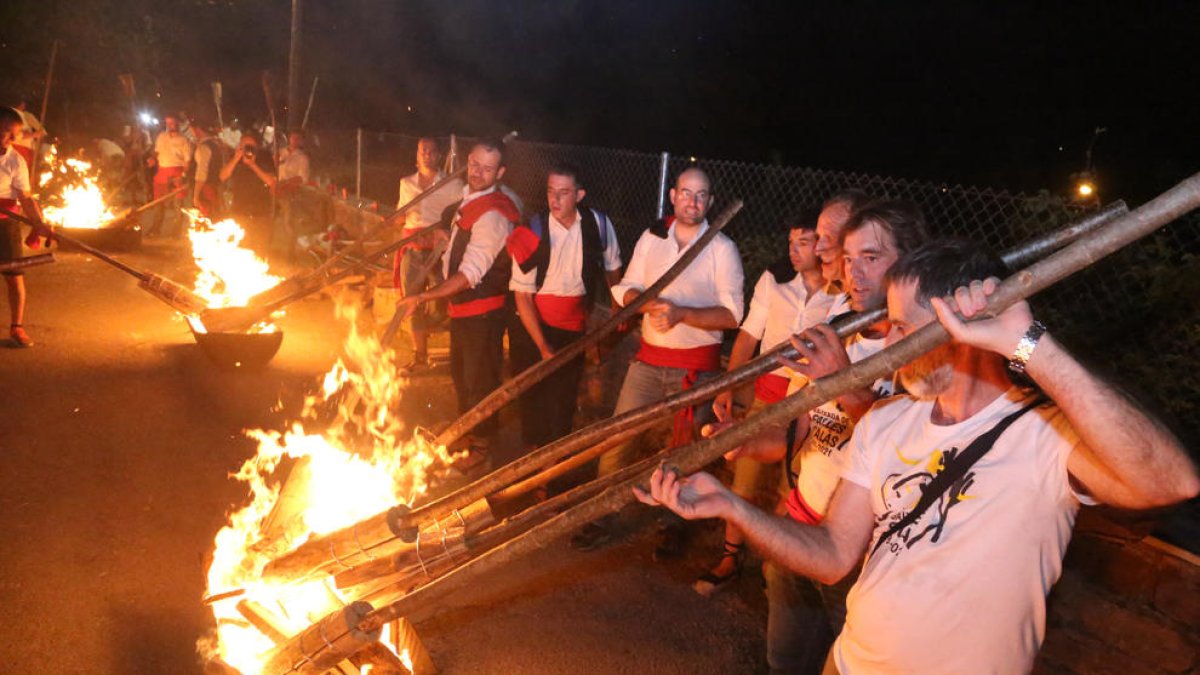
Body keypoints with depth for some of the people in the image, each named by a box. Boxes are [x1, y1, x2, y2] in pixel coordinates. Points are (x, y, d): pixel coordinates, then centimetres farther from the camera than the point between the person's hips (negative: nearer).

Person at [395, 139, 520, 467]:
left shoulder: (492, 215, -27)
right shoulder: (468, 198, 3)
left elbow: (470, 274, -30)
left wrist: (423, 297, -32)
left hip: (483, 309, -9)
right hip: (461, 304, 10)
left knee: (480, 378, 7)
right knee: (460, 371, 25)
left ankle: (481, 444, 28)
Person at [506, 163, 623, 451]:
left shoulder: (598, 224, -13)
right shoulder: (533, 233, -19)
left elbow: (611, 269, 6)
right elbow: (522, 296, -16)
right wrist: (543, 347, -18)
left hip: (574, 326, 2)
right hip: (532, 324, -2)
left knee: (567, 395, 10)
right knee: (534, 395, 6)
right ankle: (535, 450, 26)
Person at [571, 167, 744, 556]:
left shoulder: (722, 248, -6)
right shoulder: (652, 237, 6)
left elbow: (732, 314, -12)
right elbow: (625, 289, 7)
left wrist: (681, 313, -24)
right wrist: (649, 303, -15)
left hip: (697, 364, -3)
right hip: (649, 357, 3)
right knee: (618, 439, 3)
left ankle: (675, 526, 26)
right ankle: (603, 519, 17)